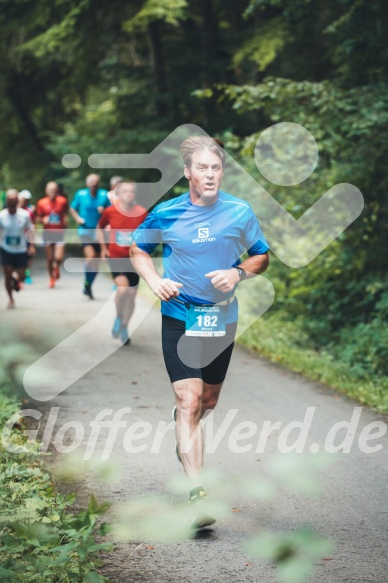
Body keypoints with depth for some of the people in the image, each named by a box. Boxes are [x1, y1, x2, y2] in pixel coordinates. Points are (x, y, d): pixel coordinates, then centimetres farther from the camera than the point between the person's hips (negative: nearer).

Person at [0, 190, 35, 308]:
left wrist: (32, 245, -6)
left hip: (21, 251, 1)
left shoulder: (24, 215, -9)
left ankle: (16, 279, 38)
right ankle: (11, 299, 15)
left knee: (21, 277, 0)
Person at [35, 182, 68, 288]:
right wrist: (43, 220, -14)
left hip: (59, 233, -1)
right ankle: (51, 278, 28)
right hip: (47, 233, 1)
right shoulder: (41, 203, -1)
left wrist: (65, 221, -5)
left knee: (59, 257, -12)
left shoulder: (63, 201, -1)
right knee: (49, 258, 6)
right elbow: (38, 218, 7)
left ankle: (57, 267, 24)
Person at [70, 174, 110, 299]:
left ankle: (88, 286, 26)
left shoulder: (104, 195, -1)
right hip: (85, 230, -2)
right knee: (90, 256, -22)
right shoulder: (80, 194, 0)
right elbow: (72, 208, 14)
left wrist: (104, 210, -15)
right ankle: (86, 284, -5)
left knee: (96, 261, 7)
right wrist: (77, 218, -3)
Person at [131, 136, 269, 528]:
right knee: (189, 401, -14)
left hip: (222, 318, 3)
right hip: (179, 317, -2)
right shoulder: (166, 214, -5)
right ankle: (198, 493, -17)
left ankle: (184, 436, 52)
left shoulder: (241, 213, -3)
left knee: (207, 401, 16)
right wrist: (155, 281, -7)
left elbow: (262, 257, 9)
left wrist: (239, 273, -12)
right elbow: (137, 249, 11)